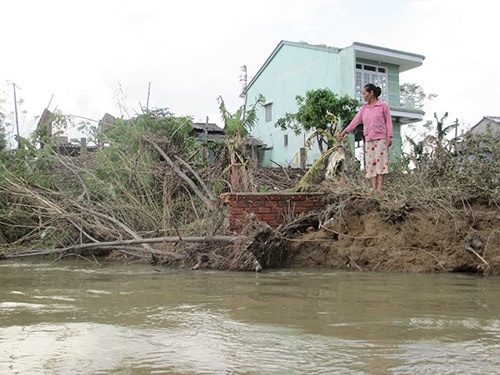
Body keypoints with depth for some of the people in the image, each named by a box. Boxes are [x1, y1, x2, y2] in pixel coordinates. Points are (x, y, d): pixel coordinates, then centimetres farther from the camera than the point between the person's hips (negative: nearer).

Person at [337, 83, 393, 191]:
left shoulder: (383, 106, 2)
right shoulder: (364, 108, 15)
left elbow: (388, 121, 0)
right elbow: (355, 121, 8)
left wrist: (389, 137, -7)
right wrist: (344, 132, -1)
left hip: (380, 138, -5)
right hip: (368, 139, 5)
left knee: (380, 160, -10)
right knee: (370, 162, -1)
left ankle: (380, 187, -12)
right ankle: (373, 187, -2)